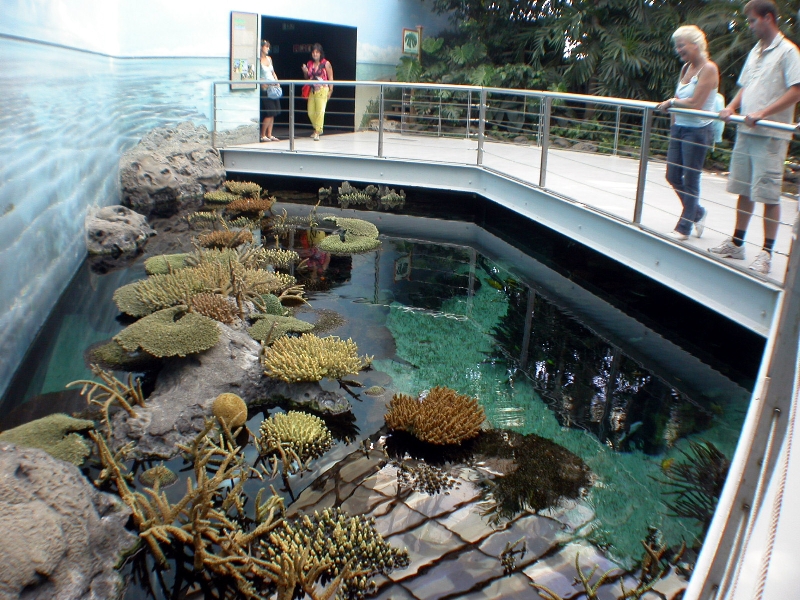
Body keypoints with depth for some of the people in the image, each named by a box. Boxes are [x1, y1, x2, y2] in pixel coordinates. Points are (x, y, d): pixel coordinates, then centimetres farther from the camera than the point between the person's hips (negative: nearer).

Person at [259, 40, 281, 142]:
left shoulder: (269, 58, 14)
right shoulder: (259, 60, -8)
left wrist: (277, 81, 7)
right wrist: (262, 83, -23)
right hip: (265, 88, -7)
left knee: (273, 113, 5)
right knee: (270, 113, -12)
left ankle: (269, 135, 10)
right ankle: (263, 135, -2)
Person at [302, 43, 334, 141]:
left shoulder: (326, 64, -1)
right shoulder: (309, 64, 13)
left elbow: (330, 78, -2)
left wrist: (330, 90, -9)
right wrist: (305, 72, 0)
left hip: (322, 90, -6)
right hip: (312, 90, 6)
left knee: (320, 111, -12)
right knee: (311, 112, 5)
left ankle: (317, 133, -10)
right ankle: (318, 129, 25)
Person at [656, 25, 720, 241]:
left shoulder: (708, 69, -12)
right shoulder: (686, 68, 12)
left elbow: (695, 104, -19)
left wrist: (672, 102, -5)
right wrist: (674, 125, 6)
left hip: (697, 132, -8)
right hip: (679, 128, 8)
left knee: (690, 180, 1)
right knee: (673, 176, 11)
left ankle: (684, 228, 13)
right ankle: (697, 213, 32)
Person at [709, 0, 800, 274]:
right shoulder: (755, 51, 17)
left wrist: (762, 113, -21)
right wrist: (731, 108, 3)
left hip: (771, 135, -7)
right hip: (746, 131, 7)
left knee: (768, 194, -5)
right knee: (744, 189, 12)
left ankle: (766, 252, 0)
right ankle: (736, 243, 22)